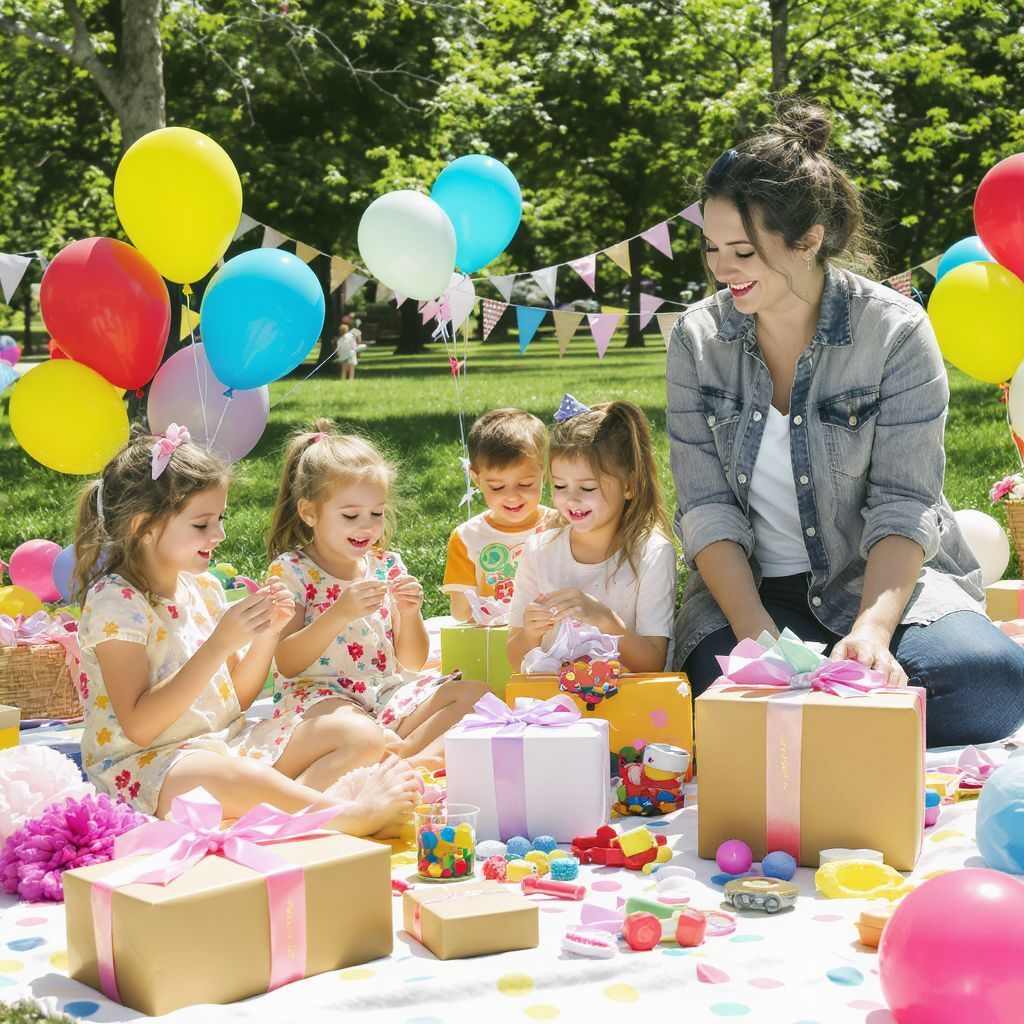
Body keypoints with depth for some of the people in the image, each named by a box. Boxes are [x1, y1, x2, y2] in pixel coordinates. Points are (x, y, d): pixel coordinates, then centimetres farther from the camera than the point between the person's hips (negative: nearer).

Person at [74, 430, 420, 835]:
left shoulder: (203, 588, 10)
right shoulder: (115, 600, -13)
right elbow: (138, 726, -21)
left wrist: (265, 636, -3)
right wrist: (219, 644, -24)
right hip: (143, 763, -9)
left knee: (361, 736, -4)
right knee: (231, 777, -42)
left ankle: (291, 800, -30)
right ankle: (352, 815, -31)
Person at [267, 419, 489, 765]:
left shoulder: (387, 565, 10)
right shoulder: (290, 570, -3)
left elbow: (412, 662, 11)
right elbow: (287, 664, -14)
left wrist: (409, 614, -9)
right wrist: (340, 613, -25)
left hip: (386, 691, 6)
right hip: (319, 693, -6)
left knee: (474, 690, -16)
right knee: (346, 724, -41)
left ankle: (405, 751, -32)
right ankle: (429, 753, -25)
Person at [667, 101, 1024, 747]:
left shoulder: (896, 332, -7)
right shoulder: (697, 340, 1)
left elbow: (903, 507, -11)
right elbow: (706, 508, -5)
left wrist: (872, 630, -29)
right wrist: (756, 635, -21)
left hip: (883, 577, 0)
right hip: (747, 590, 1)